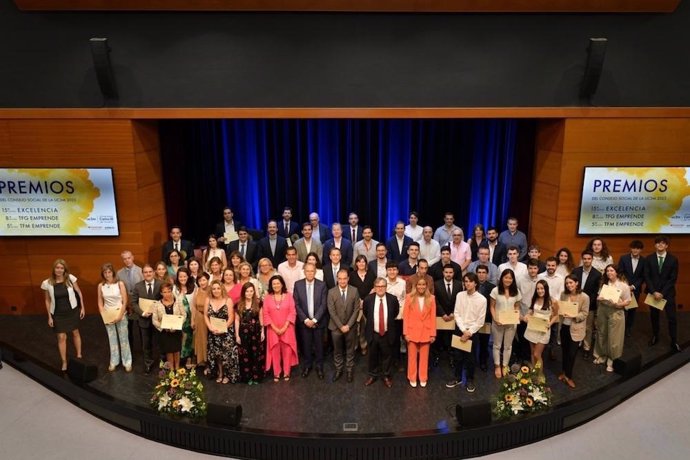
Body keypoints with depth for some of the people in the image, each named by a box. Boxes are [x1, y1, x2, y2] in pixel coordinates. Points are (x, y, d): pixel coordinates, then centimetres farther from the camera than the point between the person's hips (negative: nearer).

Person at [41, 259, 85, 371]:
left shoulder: (70, 279, -13)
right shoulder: (48, 283, -11)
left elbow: (79, 293, -1)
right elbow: (48, 301, -1)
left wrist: (82, 307, 0)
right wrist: (49, 316, 0)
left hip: (72, 311, 0)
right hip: (58, 314, 0)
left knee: (75, 333, 16)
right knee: (61, 337, 3)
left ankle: (79, 356, 34)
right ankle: (64, 363, 17)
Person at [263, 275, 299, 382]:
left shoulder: (288, 296, 0)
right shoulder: (267, 297, 1)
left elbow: (292, 313, -4)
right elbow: (266, 314, -2)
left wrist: (284, 327, -12)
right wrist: (275, 328, -10)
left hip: (286, 328, 0)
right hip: (273, 329, 0)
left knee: (287, 350, 3)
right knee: (275, 351, 4)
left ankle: (286, 372, 17)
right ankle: (276, 373, 17)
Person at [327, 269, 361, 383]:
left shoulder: (354, 291, -8)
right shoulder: (331, 292, -10)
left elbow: (356, 309, -7)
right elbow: (332, 311, -10)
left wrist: (348, 325, -12)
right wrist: (340, 326, -13)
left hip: (350, 326, 0)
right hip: (336, 327, 0)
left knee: (350, 350, 13)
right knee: (337, 350, 13)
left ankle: (350, 371, 29)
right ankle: (338, 370, 30)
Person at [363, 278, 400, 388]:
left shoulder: (392, 299, -12)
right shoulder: (368, 299, -11)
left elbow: (396, 312, 8)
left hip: (387, 334, 0)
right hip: (373, 333, 1)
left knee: (386, 355, 15)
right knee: (373, 355, 16)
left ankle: (386, 376, 34)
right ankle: (372, 375, 36)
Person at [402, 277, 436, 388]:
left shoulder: (431, 298, -2)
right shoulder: (409, 297, -6)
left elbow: (433, 317, -1)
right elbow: (405, 316, -5)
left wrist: (433, 333, -2)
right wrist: (406, 332, -8)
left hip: (426, 332, 1)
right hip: (412, 332, -1)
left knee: (424, 357, 11)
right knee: (412, 356, 8)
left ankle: (423, 378, 27)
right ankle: (412, 378, 24)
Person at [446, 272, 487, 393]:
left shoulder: (482, 299, -10)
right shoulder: (460, 295, -4)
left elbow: (480, 321, -8)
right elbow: (456, 314, -3)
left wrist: (469, 332, -11)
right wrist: (463, 330, -11)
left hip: (473, 331, -2)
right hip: (459, 329, 2)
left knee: (470, 357, 8)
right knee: (458, 355, 12)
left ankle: (470, 380, 24)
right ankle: (457, 378, 27)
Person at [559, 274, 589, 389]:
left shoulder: (584, 297, -15)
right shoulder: (563, 294, -2)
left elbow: (584, 314, -12)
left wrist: (573, 316, -27)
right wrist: (561, 312, -13)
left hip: (576, 328, -4)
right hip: (564, 326, 4)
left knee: (572, 353, 4)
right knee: (564, 351, 16)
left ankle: (568, 376, 22)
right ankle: (565, 372, 35)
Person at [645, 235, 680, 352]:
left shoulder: (673, 259, -3)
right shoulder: (649, 258, 1)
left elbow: (673, 279, -6)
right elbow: (647, 277, -2)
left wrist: (662, 293, -13)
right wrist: (654, 292, -13)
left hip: (668, 292, -1)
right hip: (653, 292, 2)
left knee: (671, 318, -1)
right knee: (654, 316, 11)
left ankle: (674, 342, 7)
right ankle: (655, 337, 26)